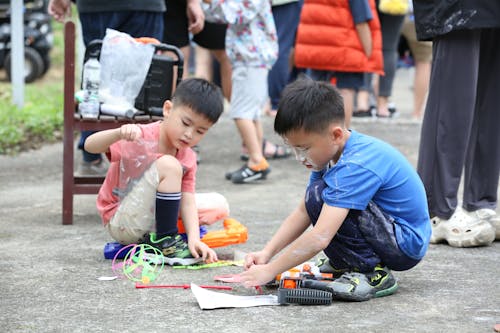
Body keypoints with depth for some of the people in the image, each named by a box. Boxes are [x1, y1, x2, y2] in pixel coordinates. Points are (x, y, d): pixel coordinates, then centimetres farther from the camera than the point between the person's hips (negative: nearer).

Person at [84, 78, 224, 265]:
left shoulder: (188, 158, -1)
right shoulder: (140, 137, -19)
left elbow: (187, 202, -11)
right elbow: (90, 145, -29)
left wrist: (194, 238, -27)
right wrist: (119, 133, -48)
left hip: (150, 218, 7)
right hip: (119, 222, -7)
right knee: (168, 166, -26)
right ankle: (164, 241, -19)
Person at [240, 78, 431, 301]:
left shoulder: (355, 167, -29)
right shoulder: (332, 152, 1)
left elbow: (319, 238, -34)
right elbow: (303, 212, 7)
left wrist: (269, 271, -27)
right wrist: (266, 253, -4)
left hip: (407, 245, -10)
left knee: (320, 195, -24)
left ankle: (372, 274, -14)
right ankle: (348, 262, 16)